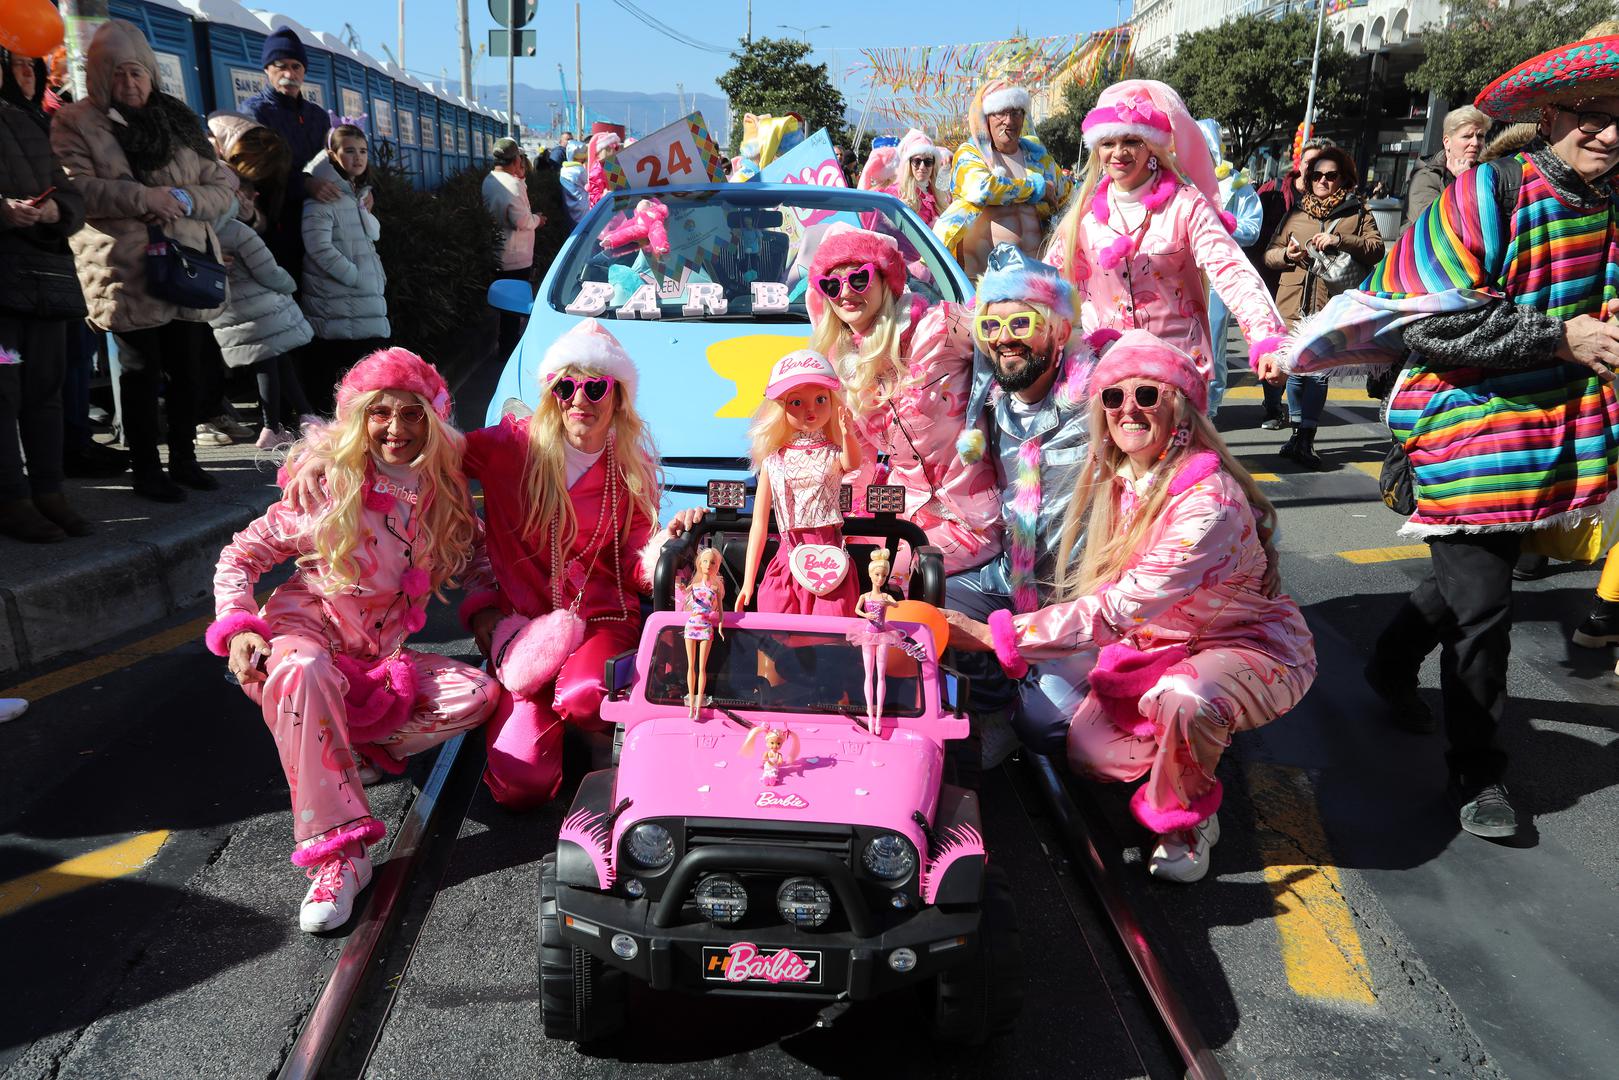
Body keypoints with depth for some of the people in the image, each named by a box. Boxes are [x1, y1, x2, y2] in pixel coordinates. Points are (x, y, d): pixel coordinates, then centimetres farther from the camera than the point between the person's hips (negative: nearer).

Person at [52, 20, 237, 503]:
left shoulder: (179, 118, 14)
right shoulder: (75, 122, 3)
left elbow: (223, 189, 9)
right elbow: (74, 188, -10)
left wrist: (186, 199, -10)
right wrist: (142, 196, -20)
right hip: (128, 273, -3)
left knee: (186, 368, 8)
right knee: (141, 371, 2)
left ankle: (183, 458, 24)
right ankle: (146, 468, 14)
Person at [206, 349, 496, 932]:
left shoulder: (444, 490, -1)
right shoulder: (328, 484, -11)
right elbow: (240, 555, -4)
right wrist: (238, 628, -20)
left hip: (383, 654, 4)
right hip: (309, 626, -3)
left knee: (479, 693, -20)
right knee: (303, 672, -40)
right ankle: (338, 854, -38)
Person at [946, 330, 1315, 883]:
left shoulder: (1209, 500, -31)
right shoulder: (1118, 482, -5)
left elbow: (1124, 606, -36)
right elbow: (1095, 583, 3)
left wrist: (993, 635, -37)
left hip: (1254, 645, -7)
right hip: (1160, 644, 7)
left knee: (1183, 698, -38)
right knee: (1088, 750, -8)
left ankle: (1187, 818, -7)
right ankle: (1199, 743, 21)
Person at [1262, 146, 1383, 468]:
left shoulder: (1358, 213, 9)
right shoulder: (1296, 212, 17)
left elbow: (1376, 248, -3)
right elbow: (1269, 253, 17)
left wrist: (1340, 240, -17)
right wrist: (1286, 254, -6)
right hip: (1294, 305, 3)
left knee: (1318, 372, -6)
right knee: (1297, 371, 5)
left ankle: (1305, 439, -2)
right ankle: (1298, 434, 19)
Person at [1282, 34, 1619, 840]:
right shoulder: (1489, 195, -16)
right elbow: (1432, 321, -22)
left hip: (1552, 433, 7)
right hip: (1470, 428, -7)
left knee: (1470, 570, 21)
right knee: (1483, 605, -2)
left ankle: (1391, 664, 48)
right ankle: (1477, 772, 15)